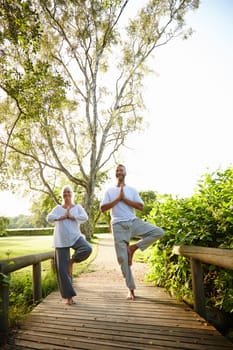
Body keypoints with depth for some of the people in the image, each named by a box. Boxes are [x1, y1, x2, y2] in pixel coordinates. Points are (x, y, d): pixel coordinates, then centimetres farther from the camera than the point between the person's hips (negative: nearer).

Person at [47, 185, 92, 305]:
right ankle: (69, 297, 11)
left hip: (75, 237, 0)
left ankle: (72, 260, -1)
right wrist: (63, 216, -11)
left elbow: (85, 217, -10)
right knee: (63, 270, -3)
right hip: (61, 241, 0)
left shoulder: (78, 207, 8)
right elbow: (49, 218, -8)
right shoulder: (57, 208, 10)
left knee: (87, 249, -32)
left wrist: (71, 216, -12)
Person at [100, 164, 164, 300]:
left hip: (134, 222, 2)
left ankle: (133, 248, -5)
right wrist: (118, 198, -9)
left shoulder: (132, 190, 11)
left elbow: (141, 206, -2)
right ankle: (131, 289, 12)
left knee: (159, 232, -17)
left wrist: (124, 199, -8)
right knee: (122, 258, -2)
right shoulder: (109, 191, 9)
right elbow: (102, 208, -4)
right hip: (119, 225, -1)